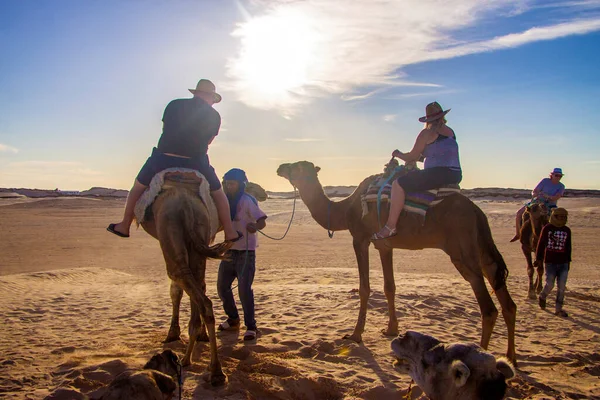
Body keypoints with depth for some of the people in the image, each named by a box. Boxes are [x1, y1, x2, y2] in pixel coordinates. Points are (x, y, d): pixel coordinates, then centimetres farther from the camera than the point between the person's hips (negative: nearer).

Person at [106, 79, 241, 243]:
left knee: (138, 187, 24)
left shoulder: (174, 105, 7)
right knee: (218, 193, 20)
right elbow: (207, 141, 10)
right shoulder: (214, 116, 4)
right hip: (195, 162, 0)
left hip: (163, 159, 1)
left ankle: (124, 226, 27)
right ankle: (230, 232, 18)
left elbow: (165, 129, 16)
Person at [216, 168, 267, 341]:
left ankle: (250, 327, 3)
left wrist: (255, 226, -42)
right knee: (222, 286, 11)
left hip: (246, 252, -7)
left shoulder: (247, 201, -12)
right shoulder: (227, 201, 8)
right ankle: (233, 320, 31)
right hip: (229, 251, 7)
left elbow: (262, 220, -22)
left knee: (244, 289, -11)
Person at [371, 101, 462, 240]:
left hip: (438, 174, -9)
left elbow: (412, 157, 0)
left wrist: (399, 154, 19)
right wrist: (419, 157, 33)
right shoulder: (450, 132, 19)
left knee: (398, 184, -8)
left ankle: (390, 226, -15)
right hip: (455, 175, 9)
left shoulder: (427, 133, -3)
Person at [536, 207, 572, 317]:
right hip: (550, 262, -3)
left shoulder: (567, 230, 9)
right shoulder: (547, 228, -3)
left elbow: (568, 247, 16)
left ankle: (559, 308, 9)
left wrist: (568, 261, 17)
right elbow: (541, 244, -1)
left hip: (563, 263, 4)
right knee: (550, 284, -5)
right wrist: (538, 258, -2)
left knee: (562, 286, 0)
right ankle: (542, 297, 26)